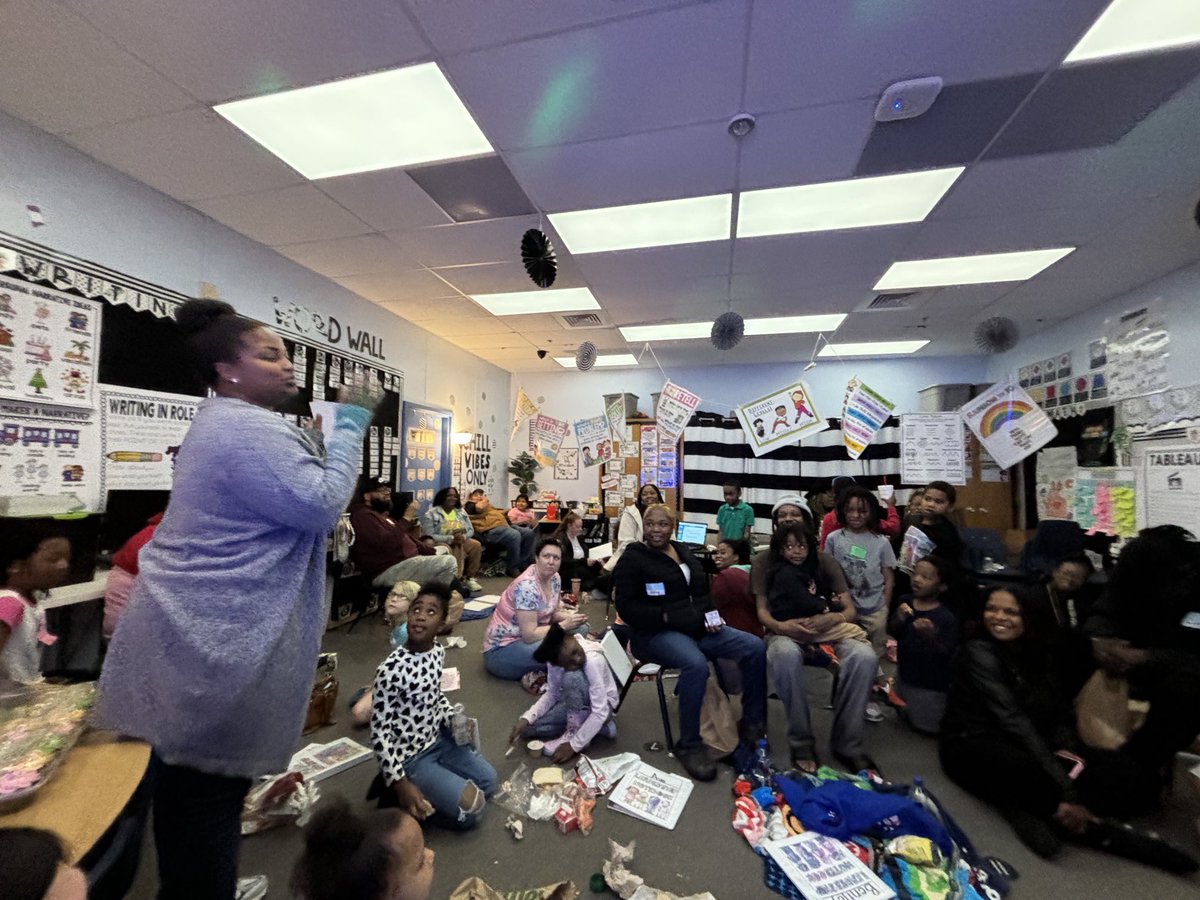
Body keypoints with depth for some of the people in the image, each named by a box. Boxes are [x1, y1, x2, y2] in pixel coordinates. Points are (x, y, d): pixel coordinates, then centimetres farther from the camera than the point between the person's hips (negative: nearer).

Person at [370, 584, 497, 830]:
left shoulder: (438, 651, -8)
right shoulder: (391, 670, -29)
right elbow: (378, 733, -20)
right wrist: (400, 783, -20)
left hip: (438, 738, 7)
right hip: (408, 757, -7)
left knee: (488, 781, 15)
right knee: (469, 810, -7)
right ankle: (395, 791, 5)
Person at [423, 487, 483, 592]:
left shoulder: (461, 511, 9)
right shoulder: (431, 514, -7)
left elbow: (471, 530, 8)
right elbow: (429, 536, -16)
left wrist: (463, 536, -16)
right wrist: (451, 538, -23)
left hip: (460, 542, 5)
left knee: (476, 545, -22)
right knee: (448, 551, -38)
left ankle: (470, 578, -10)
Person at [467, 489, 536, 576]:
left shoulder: (486, 504, 33)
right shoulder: (470, 505, 5)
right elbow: (480, 507, -16)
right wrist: (484, 499, 3)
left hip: (503, 526, 10)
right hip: (491, 530, -10)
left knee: (529, 533, 0)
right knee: (514, 535, -34)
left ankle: (522, 563, 6)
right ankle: (513, 569, -20)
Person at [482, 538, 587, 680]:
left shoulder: (555, 578, -3)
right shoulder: (527, 586, -28)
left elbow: (553, 613, 9)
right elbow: (530, 635, -30)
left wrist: (570, 617, -13)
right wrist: (565, 625, -22)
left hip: (529, 635, 9)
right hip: (501, 649, -8)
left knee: (581, 627, -5)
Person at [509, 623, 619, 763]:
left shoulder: (593, 660, -35)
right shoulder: (555, 661, -18)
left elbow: (600, 712, -32)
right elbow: (552, 694, -5)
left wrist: (574, 745, -27)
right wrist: (526, 718, -19)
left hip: (602, 706, -6)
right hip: (574, 703, 7)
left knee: (572, 676, -34)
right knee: (528, 726, -8)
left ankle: (575, 732, -12)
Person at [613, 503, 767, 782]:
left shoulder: (682, 552, 14)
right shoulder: (632, 558, -6)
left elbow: (702, 592, 21)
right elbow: (626, 607, -13)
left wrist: (711, 614, 0)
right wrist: (665, 617, -19)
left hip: (696, 626, 7)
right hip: (654, 633, -7)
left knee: (755, 648, -8)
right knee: (696, 664, -37)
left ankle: (752, 723, 10)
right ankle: (689, 746, -15)